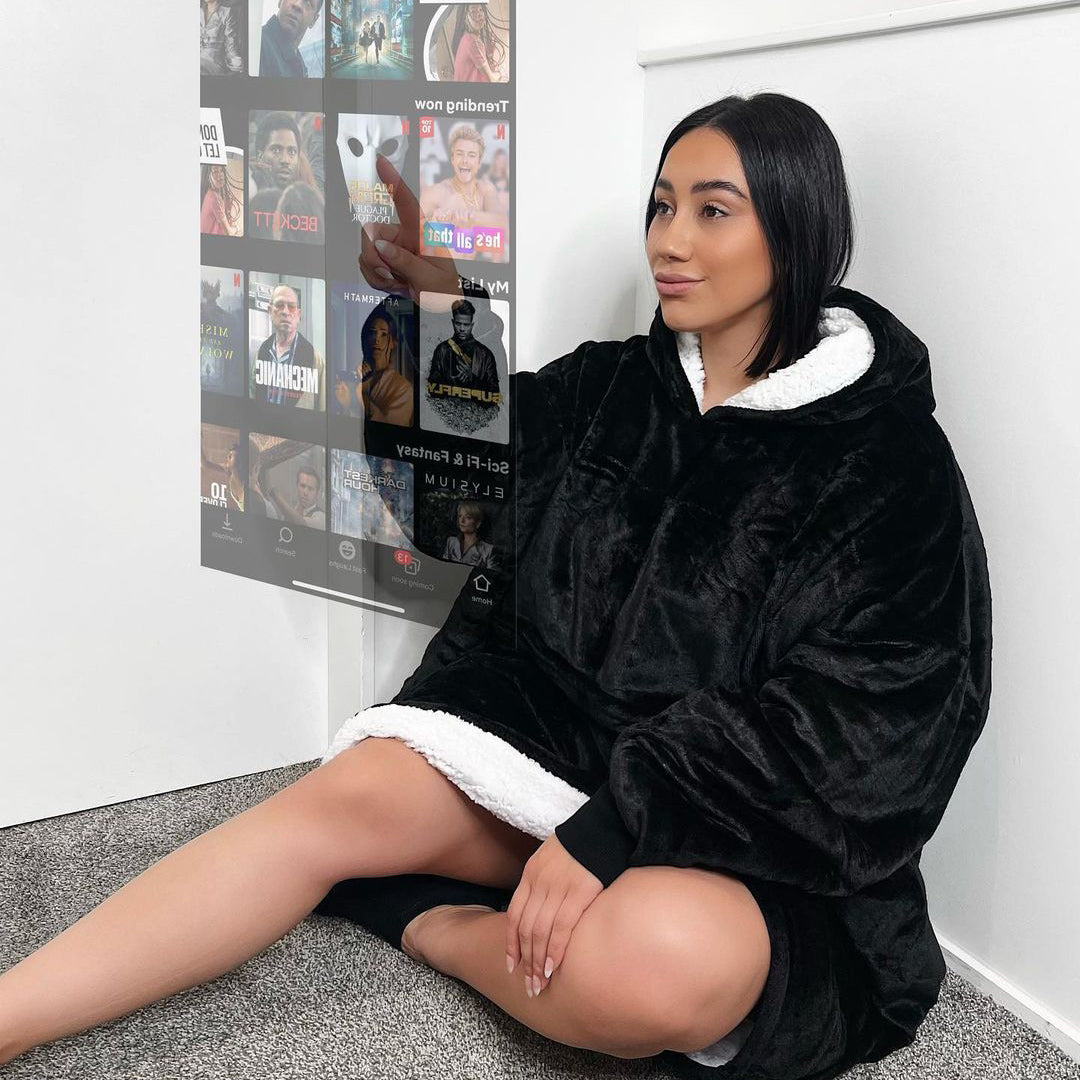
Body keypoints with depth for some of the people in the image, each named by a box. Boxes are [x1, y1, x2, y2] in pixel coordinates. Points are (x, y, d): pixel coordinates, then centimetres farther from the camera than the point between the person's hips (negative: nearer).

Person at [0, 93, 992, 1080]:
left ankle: (419, 919, -8)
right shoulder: (609, 388, 9)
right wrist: (428, 317, -5)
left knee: (663, 959, -36)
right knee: (350, 796, -19)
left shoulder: (886, 457, -10)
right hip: (555, 722, 6)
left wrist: (611, 828, -26)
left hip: (735, 830, -5)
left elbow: (842, 716, -18)